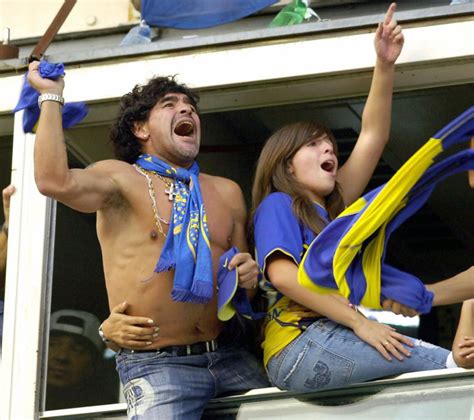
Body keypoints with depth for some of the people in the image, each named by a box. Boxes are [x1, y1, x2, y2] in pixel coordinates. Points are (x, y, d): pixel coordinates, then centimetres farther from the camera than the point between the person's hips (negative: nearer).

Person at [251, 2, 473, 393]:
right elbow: (283, 274, -13)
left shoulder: (334, 209, 26)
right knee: (439, 361, -24)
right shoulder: (277, 206, 5)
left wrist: (385, 66, 12)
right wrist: (361, 322, -19)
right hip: (299, 346, -7)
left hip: (332, 342, 7)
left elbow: (372, 137, 22)